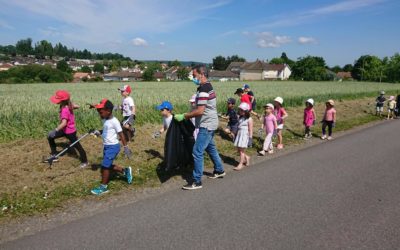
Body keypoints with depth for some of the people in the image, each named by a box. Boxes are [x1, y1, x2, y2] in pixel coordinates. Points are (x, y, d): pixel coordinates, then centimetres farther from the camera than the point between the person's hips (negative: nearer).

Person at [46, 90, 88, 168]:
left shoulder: (65, 110, -30)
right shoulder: (68, 104, -6)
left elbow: (64, 123, -38)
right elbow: (77, 106, 10)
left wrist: (56, 130, -31)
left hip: (70, 131, -9)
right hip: (64, 130, 9)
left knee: (77, 146, 7)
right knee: (50, 137, 12)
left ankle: (85, 162, 24)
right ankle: (54, 156, 24)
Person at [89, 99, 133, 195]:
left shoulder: (114, 121, -18)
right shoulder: (105, 120, 6)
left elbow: (121, 134, -15)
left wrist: (126, 147, -14)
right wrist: (98, 132, 1)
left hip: (113, 146, -9)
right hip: (106, 146, 9)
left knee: (105, 166, -4)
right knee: (108, 165, 15)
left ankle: (103, 187, 11)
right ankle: (126, 170, 34)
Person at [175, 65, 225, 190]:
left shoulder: (203, 89, -20)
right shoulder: (208, 86, 11)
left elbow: (200, 111, -25)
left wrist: (183, 116, -17)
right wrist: (187, 115, 11)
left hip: (206, 125, -11)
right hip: (210, 123, 11)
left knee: (197, 152, -7)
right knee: (211, 147, 24)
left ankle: (196, 181, 0)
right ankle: (219, 170, 39)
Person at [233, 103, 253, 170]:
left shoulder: (249, 119, -10)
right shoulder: (240, 117, 10)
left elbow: (250, 130, -10)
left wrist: (250, 138, -12)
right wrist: (236, 135, 17)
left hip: (245, 136, -7)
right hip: (239, 135, 7)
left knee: (242, 150, -3)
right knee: (238, 150, 10)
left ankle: (240, 164, 5)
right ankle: (246, 157, 35)